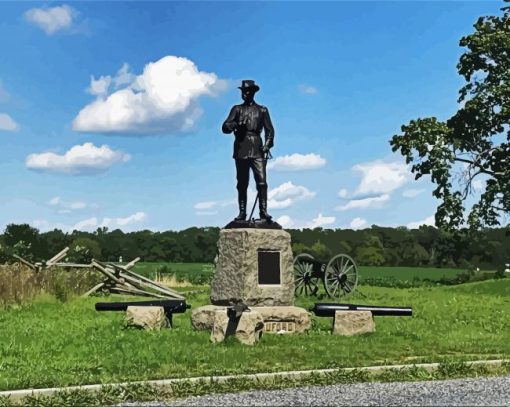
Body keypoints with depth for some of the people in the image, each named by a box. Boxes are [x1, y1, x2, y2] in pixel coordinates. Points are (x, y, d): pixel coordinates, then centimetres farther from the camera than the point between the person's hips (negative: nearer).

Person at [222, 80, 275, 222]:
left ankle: (263, 211, -10)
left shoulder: (262, 110, 16)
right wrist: (235, 125, -14)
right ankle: (242, 213, 4)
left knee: (261, 181, -11)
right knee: (242, 184, 1)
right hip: (241, 150, 1)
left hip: (257, 150, -1)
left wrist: (267, 145, -3)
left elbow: (269, 130, 13)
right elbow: (225, 127, 7)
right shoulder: (237, 109, 16)